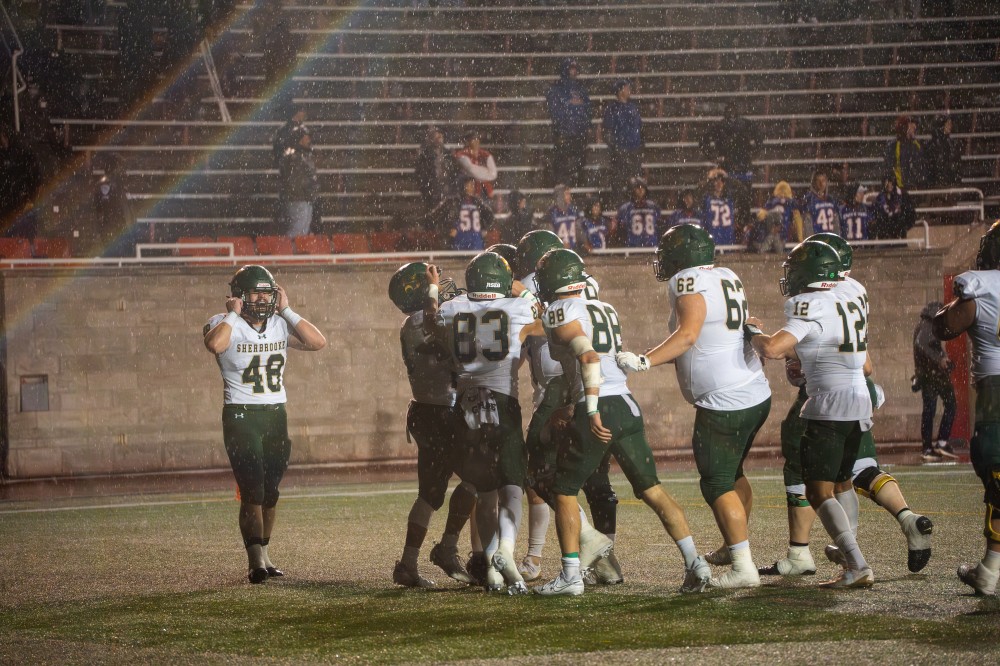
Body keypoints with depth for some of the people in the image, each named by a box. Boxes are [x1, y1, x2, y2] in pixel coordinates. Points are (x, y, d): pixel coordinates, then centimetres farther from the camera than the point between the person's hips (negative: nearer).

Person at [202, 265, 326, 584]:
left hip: (276, 414, 5)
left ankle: (262, 555, 20)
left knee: (270, 491, 9)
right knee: (252, 490, -13)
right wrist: (233, 314, -17)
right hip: (241, 416, -5)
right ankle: (256, 560, -16)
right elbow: (214, 345, -31)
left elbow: (317, 342, -6)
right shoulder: (226, 325, -7)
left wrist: (286, 310, -5)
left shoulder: (280, 325, 7)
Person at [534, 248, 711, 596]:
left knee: (565, 491, 7)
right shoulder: (605, 310, 20)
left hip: (596, 411, -7)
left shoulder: (560, 313, -4)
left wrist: (591, 413, -21)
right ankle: (695, 563, 2)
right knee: (651, 489, 10)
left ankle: (571, 575, 5)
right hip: (626, 406, 7)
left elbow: (588, 358, -18)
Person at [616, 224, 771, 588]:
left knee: (718, 484, -4)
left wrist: (644, 361, -24)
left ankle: (743, 566, -6)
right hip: (756, 394, 9)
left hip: (724, 403, -9)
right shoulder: (728, 278, 13)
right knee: (732, 473, 24)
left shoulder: (690, 283, -12)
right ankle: (735, 547, 36)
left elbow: (687, 336, -23)